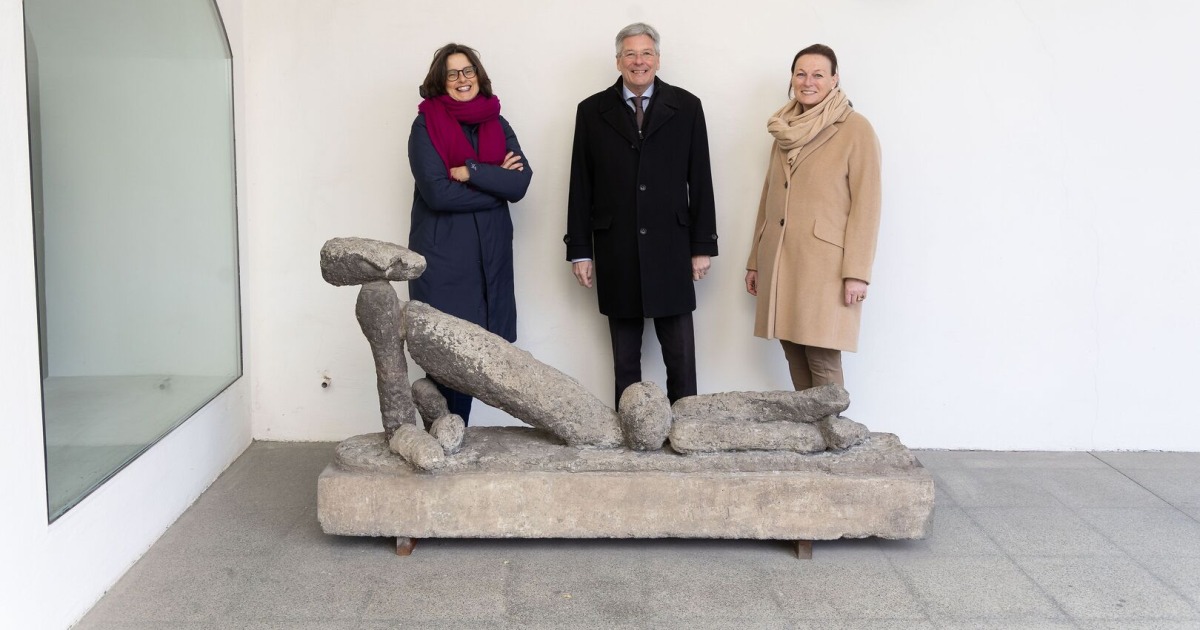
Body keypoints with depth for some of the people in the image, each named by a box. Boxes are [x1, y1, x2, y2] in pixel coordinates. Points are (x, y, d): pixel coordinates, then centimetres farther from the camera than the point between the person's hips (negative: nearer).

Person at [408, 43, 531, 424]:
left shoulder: (497, 125, 11)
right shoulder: (426, 125, -2)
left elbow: (520, 183, -2)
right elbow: (437, 192, -13)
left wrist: (471, 171, -13)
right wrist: (496, 183, -7)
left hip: (489, 256, 4)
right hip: (441, 256, -4)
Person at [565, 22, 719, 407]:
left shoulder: (686, 107, 5)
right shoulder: (592, 111, 6)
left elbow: (700, 182, 4)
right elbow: (581, 187, 5)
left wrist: (703, 246, 1)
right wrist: (579, 250, 2)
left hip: (671, 250, 0)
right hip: (616, 254, 1)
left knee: (681, 356, 3)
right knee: (624, 358, 9)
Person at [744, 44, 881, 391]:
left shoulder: (856, 129, -4)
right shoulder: (785, 129, 15)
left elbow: (866, 205, -9)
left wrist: (857, 272, -15)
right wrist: (755, 261, 16)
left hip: (824, 262, -6)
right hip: (779, 261, 6)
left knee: (822, 360, -5)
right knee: (793, 352, 9)